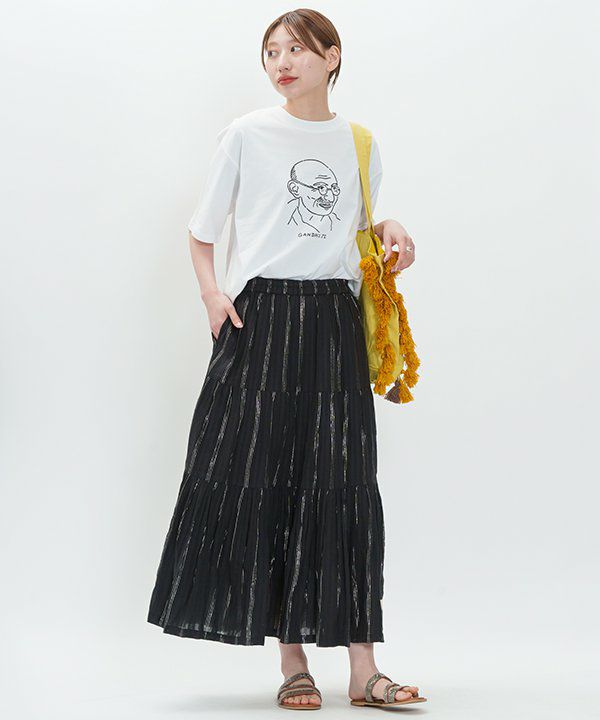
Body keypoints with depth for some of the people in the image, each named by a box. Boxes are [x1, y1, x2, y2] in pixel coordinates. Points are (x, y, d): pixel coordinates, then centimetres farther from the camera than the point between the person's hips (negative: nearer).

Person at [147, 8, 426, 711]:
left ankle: (363, 670, 0)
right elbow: (201, 232, 8)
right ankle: (293, 665, 5)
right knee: (260, 482, -4)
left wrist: (391, 230, 5)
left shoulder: (360, 143, 13)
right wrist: (211, 289, -9)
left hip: (334, 318, 2)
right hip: (261, 316, -2)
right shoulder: (248, 133, 5)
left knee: (343, 487, -3)